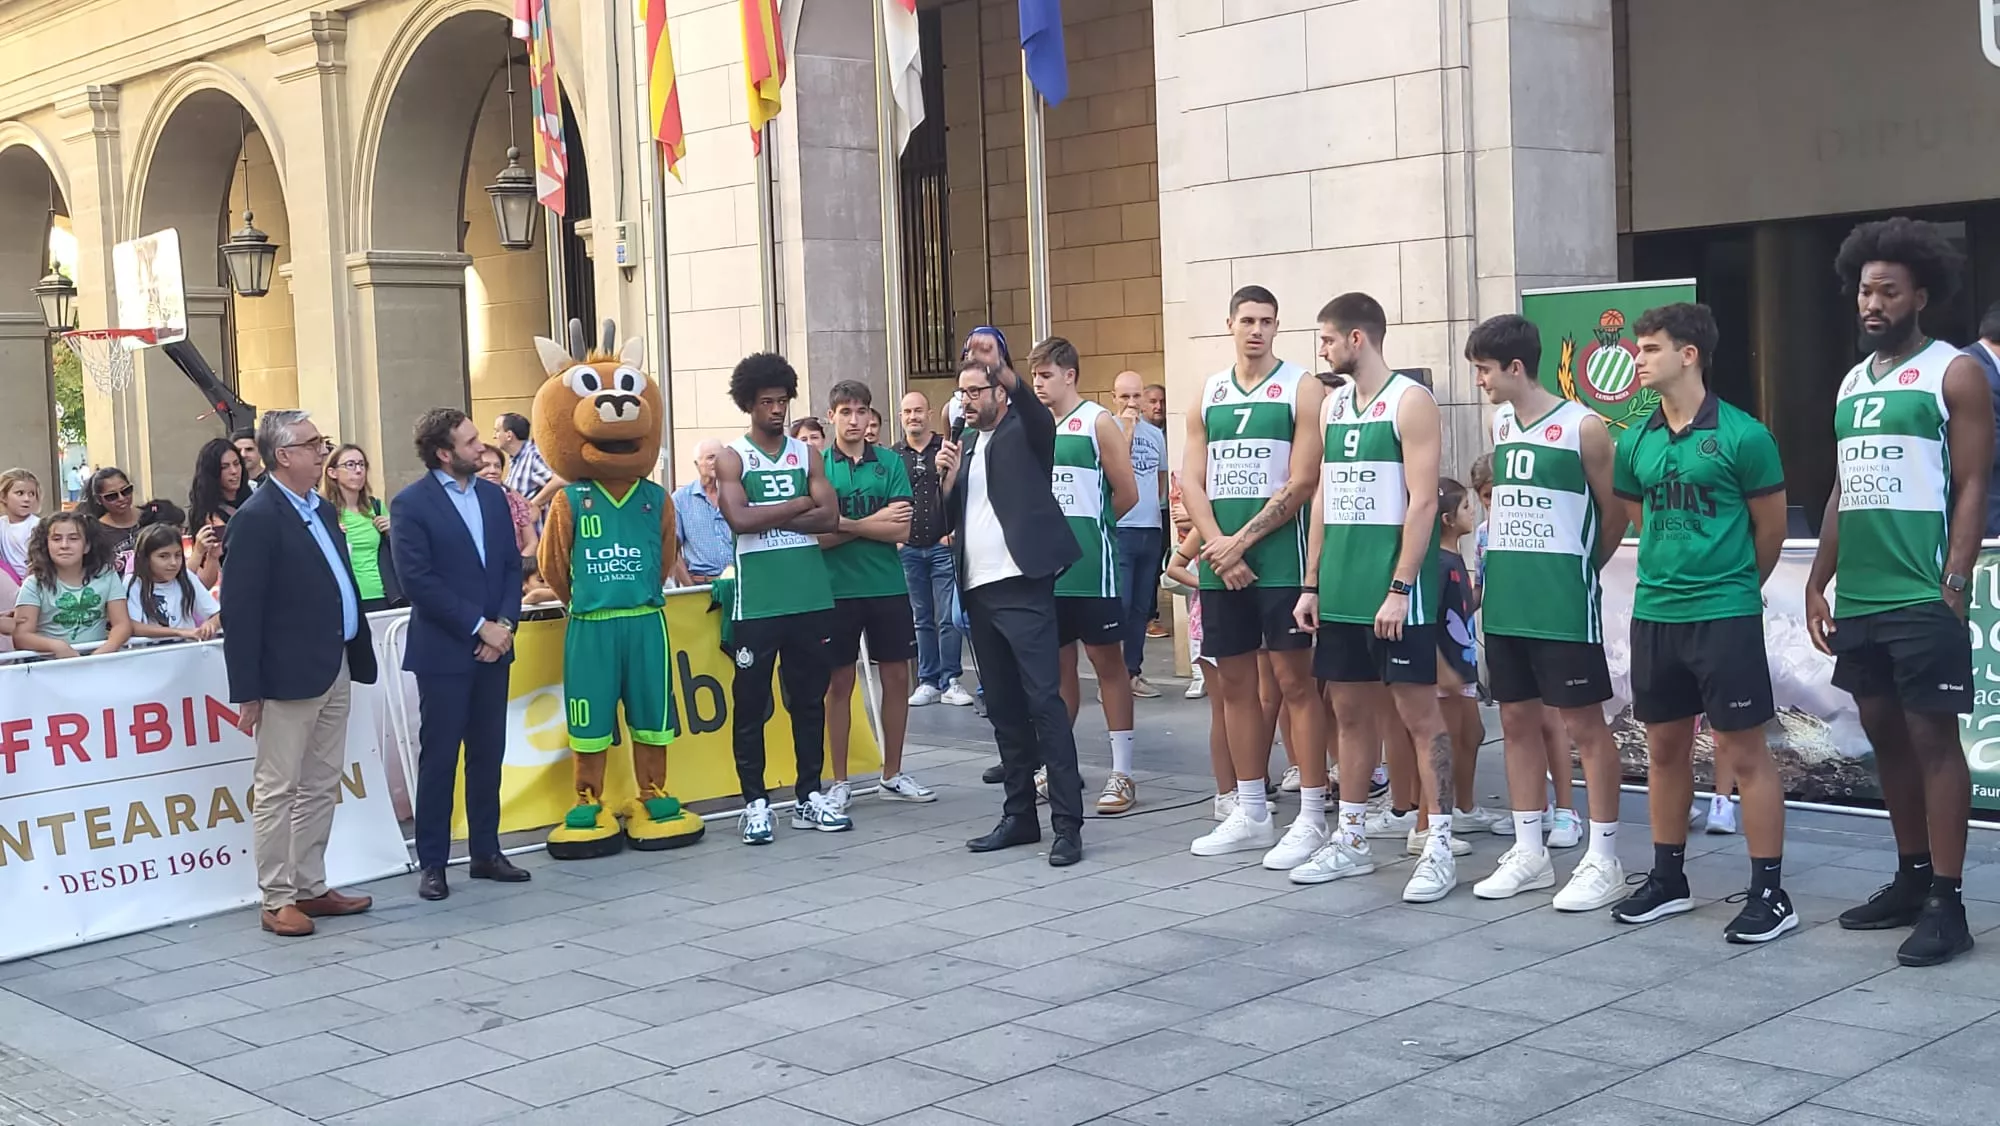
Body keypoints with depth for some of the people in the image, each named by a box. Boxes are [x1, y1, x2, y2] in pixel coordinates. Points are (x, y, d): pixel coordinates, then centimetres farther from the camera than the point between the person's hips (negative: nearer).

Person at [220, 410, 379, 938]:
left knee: (321, 788, 14)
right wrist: (247, 690, -17)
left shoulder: (321, 509, 13)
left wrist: (359, 656, 11)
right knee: (277, 790, 1)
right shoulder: (256, 518, -13)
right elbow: (240, 610, -15)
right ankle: (276, 900, 9)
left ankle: (311, 888, 23)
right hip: (289, 675, -8)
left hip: (335, 670, 9)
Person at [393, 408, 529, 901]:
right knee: (439, 759, 1)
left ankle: (485, 852, 20)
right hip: (443, 651, -5)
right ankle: (432, 863, 8)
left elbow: (512, 565, 9)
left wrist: (504, 624, -6)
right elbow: (419, 581, -14)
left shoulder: (493, 495, 10)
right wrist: (478, 626, -15)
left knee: (488, 755, 10)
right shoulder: (410, 504, -8)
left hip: (493, 646, 5)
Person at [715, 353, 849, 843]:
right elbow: (740, 518, -16)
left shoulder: (807, 453, 10)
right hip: (757, 603, -3)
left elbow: (830, 518, -2)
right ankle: (755, 802, 10)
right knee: (750, 702, 1)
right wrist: (798, 505, -8)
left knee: (810, 699, 10)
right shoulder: (732, 458, 0)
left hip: (811, 598, 4)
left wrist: (768, 518, -10)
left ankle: (808, 797, 19)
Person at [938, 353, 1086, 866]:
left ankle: (1068, 822, -11)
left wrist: (999, 365, -40)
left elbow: (1033, 404, -25)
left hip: (1023, 587, -7)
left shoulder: (1026, 433, -1)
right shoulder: (966, 446, 18)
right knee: (1003, 707, 11)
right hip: (980, 592, 7)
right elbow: (949, 520, 15)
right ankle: (1019, 814, 18)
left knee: (1044, 701, -11)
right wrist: (947, 477, -3)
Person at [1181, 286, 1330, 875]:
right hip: (1220, 560, 5)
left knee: (1295, 681, -4)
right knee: (1234, 683, 9)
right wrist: (1219, 546, -7)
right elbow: (1191, 481, 7)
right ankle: (1251, 815, 19)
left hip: (1278, 558, -5)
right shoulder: (1208, 393, 12)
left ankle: (1310, 820, 0)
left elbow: (1302, 482, -10)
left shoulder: (1301, 388, -3)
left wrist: (1242, 541, -12)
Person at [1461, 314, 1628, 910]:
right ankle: (1529, 852, 22)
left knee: (1583, 725, -1)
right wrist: (1499, 568, 14)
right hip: (1505, 602, 7)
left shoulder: (1582, 427, -10)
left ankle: (1602, 861, 6)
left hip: (1564, 606, -7)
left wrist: (1578, 569, 7)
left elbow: (1614, 511, -4)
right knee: (1517, 720, 12)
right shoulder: (1500, 424, 10)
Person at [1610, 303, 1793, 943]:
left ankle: (1769, 893, 6)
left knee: (1743, 751, -2)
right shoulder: (1635, 443, 6)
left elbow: (1770, 531, -1)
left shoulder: (1743, 436, -9)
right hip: (1654, 615, 6)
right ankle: (1667, 879, 26)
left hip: (1724, 617, -6)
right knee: (1664, 747, 13)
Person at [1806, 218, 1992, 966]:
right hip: (1858, 600, 7)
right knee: (1885, 735, 13)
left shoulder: (1954, 373, -4)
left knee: (1933, 738, -5)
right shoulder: (1853, 382, 16)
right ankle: (1911, 878, 24)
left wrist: (1955, 587, -17)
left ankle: (1946, 903, 0)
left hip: (1922, 599, -7)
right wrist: (1818, 583, 15)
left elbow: (1972, 487, -9)